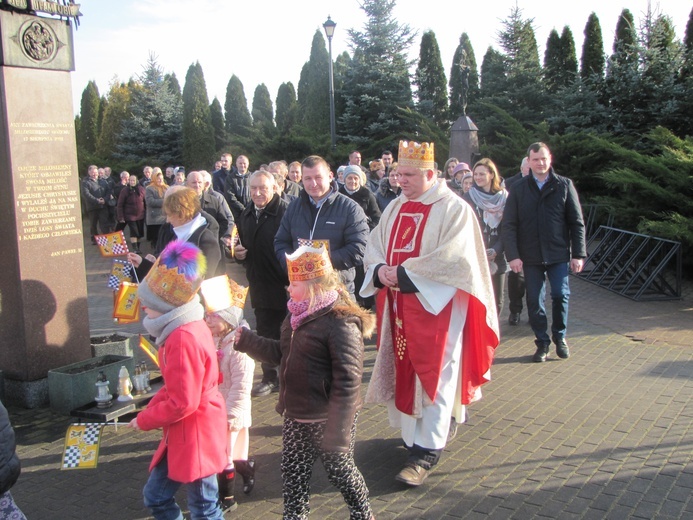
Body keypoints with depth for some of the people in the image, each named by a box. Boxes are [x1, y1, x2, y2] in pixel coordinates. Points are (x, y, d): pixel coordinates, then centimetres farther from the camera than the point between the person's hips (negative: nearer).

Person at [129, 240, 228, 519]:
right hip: (183, 431, 10)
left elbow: (182, 403, -25)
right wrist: (150, 410, 5)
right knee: (156, 496, 19)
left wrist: (144, 420, -10)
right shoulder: (189, 326, 5)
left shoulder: (183, 339, -26)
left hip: (195, 433, -10)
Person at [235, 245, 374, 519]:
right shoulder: (297, 316, 5)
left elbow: (347, 381, -26)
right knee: (293, 474, 17)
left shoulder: (341, 322, -24)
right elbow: (281, 354, 16)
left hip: (327, 420, -8)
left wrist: (337, 430, -27)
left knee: (340, 470, 14)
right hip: (295, 416, 8)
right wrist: (244, 339, 7)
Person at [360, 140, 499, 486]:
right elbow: (374, 247, 12)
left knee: (432, 375, -2)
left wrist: (404, 273, -20)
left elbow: (453, 258, -20)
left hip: (436, 307, -7)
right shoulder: (395, 208, 11)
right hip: (398, 305, 7)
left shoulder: (454, 209, -9)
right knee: (404, 369, 12)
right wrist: (380, 270, -11)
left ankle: (428, 450, 5)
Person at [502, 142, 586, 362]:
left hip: (558, 253, 0)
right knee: (534, 301, 4)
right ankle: (542, 342, 19)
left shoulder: (564, 185, 2)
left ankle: (560, 337, 22)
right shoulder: (518, 189, 3)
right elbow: (509, 225, -1)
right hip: (530, 255, 1)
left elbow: (577, 222, 3)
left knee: (560, 295, -2)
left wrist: (578, 254, -3)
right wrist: (513, 255, -10)